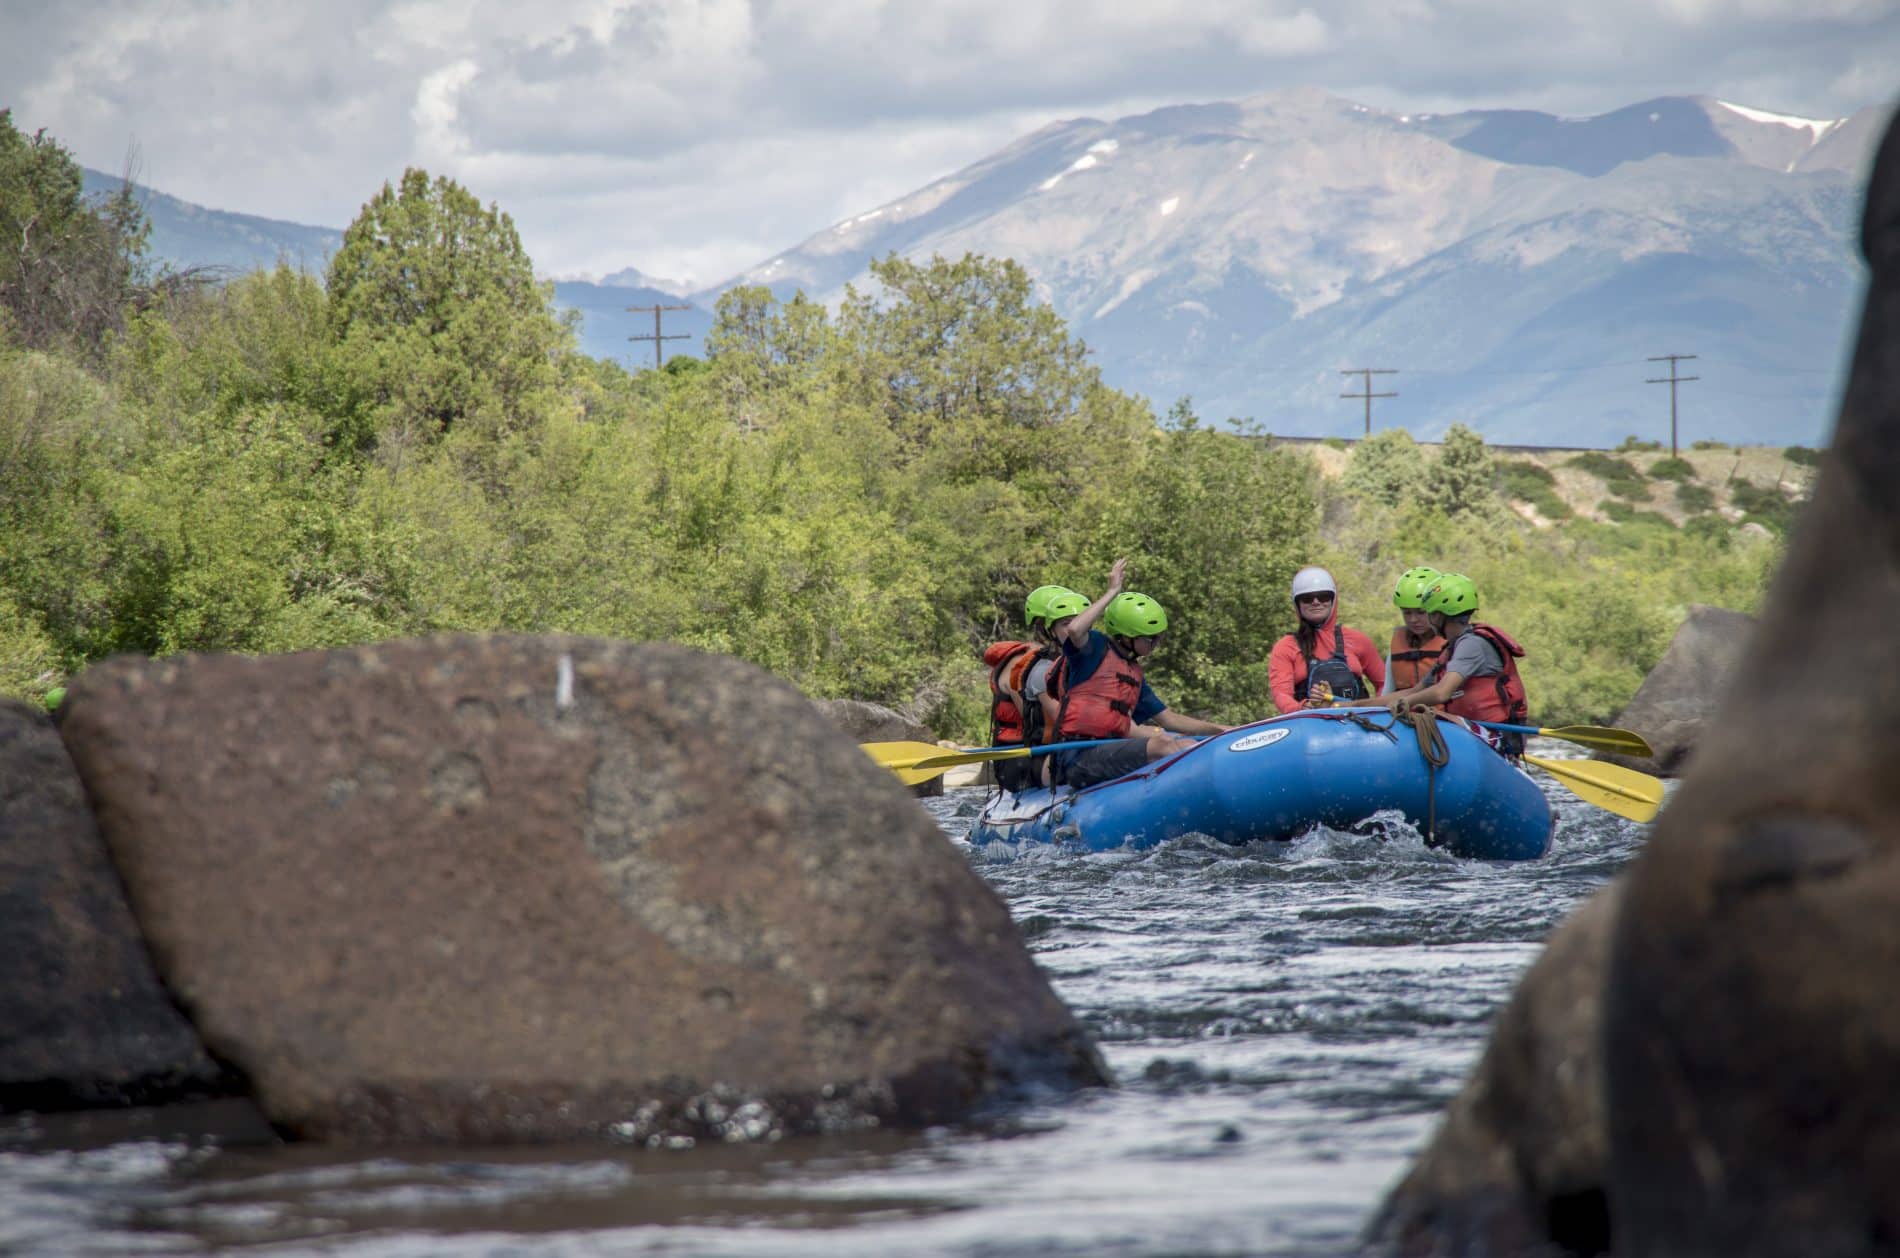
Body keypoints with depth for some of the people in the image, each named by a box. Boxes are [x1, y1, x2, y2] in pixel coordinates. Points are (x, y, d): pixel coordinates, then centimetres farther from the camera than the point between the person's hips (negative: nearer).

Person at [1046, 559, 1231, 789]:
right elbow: (1073, 630, -23)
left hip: (1111, 753, 9)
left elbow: (1169, 719, 28)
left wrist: (1220, 729, 19)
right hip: (1079, 758, -9)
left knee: (1187, 746, -11)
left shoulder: (1134, 675, 25)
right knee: (1163, 743, -28)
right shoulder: (1095, 647, 1)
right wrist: (1112, 593, -12)